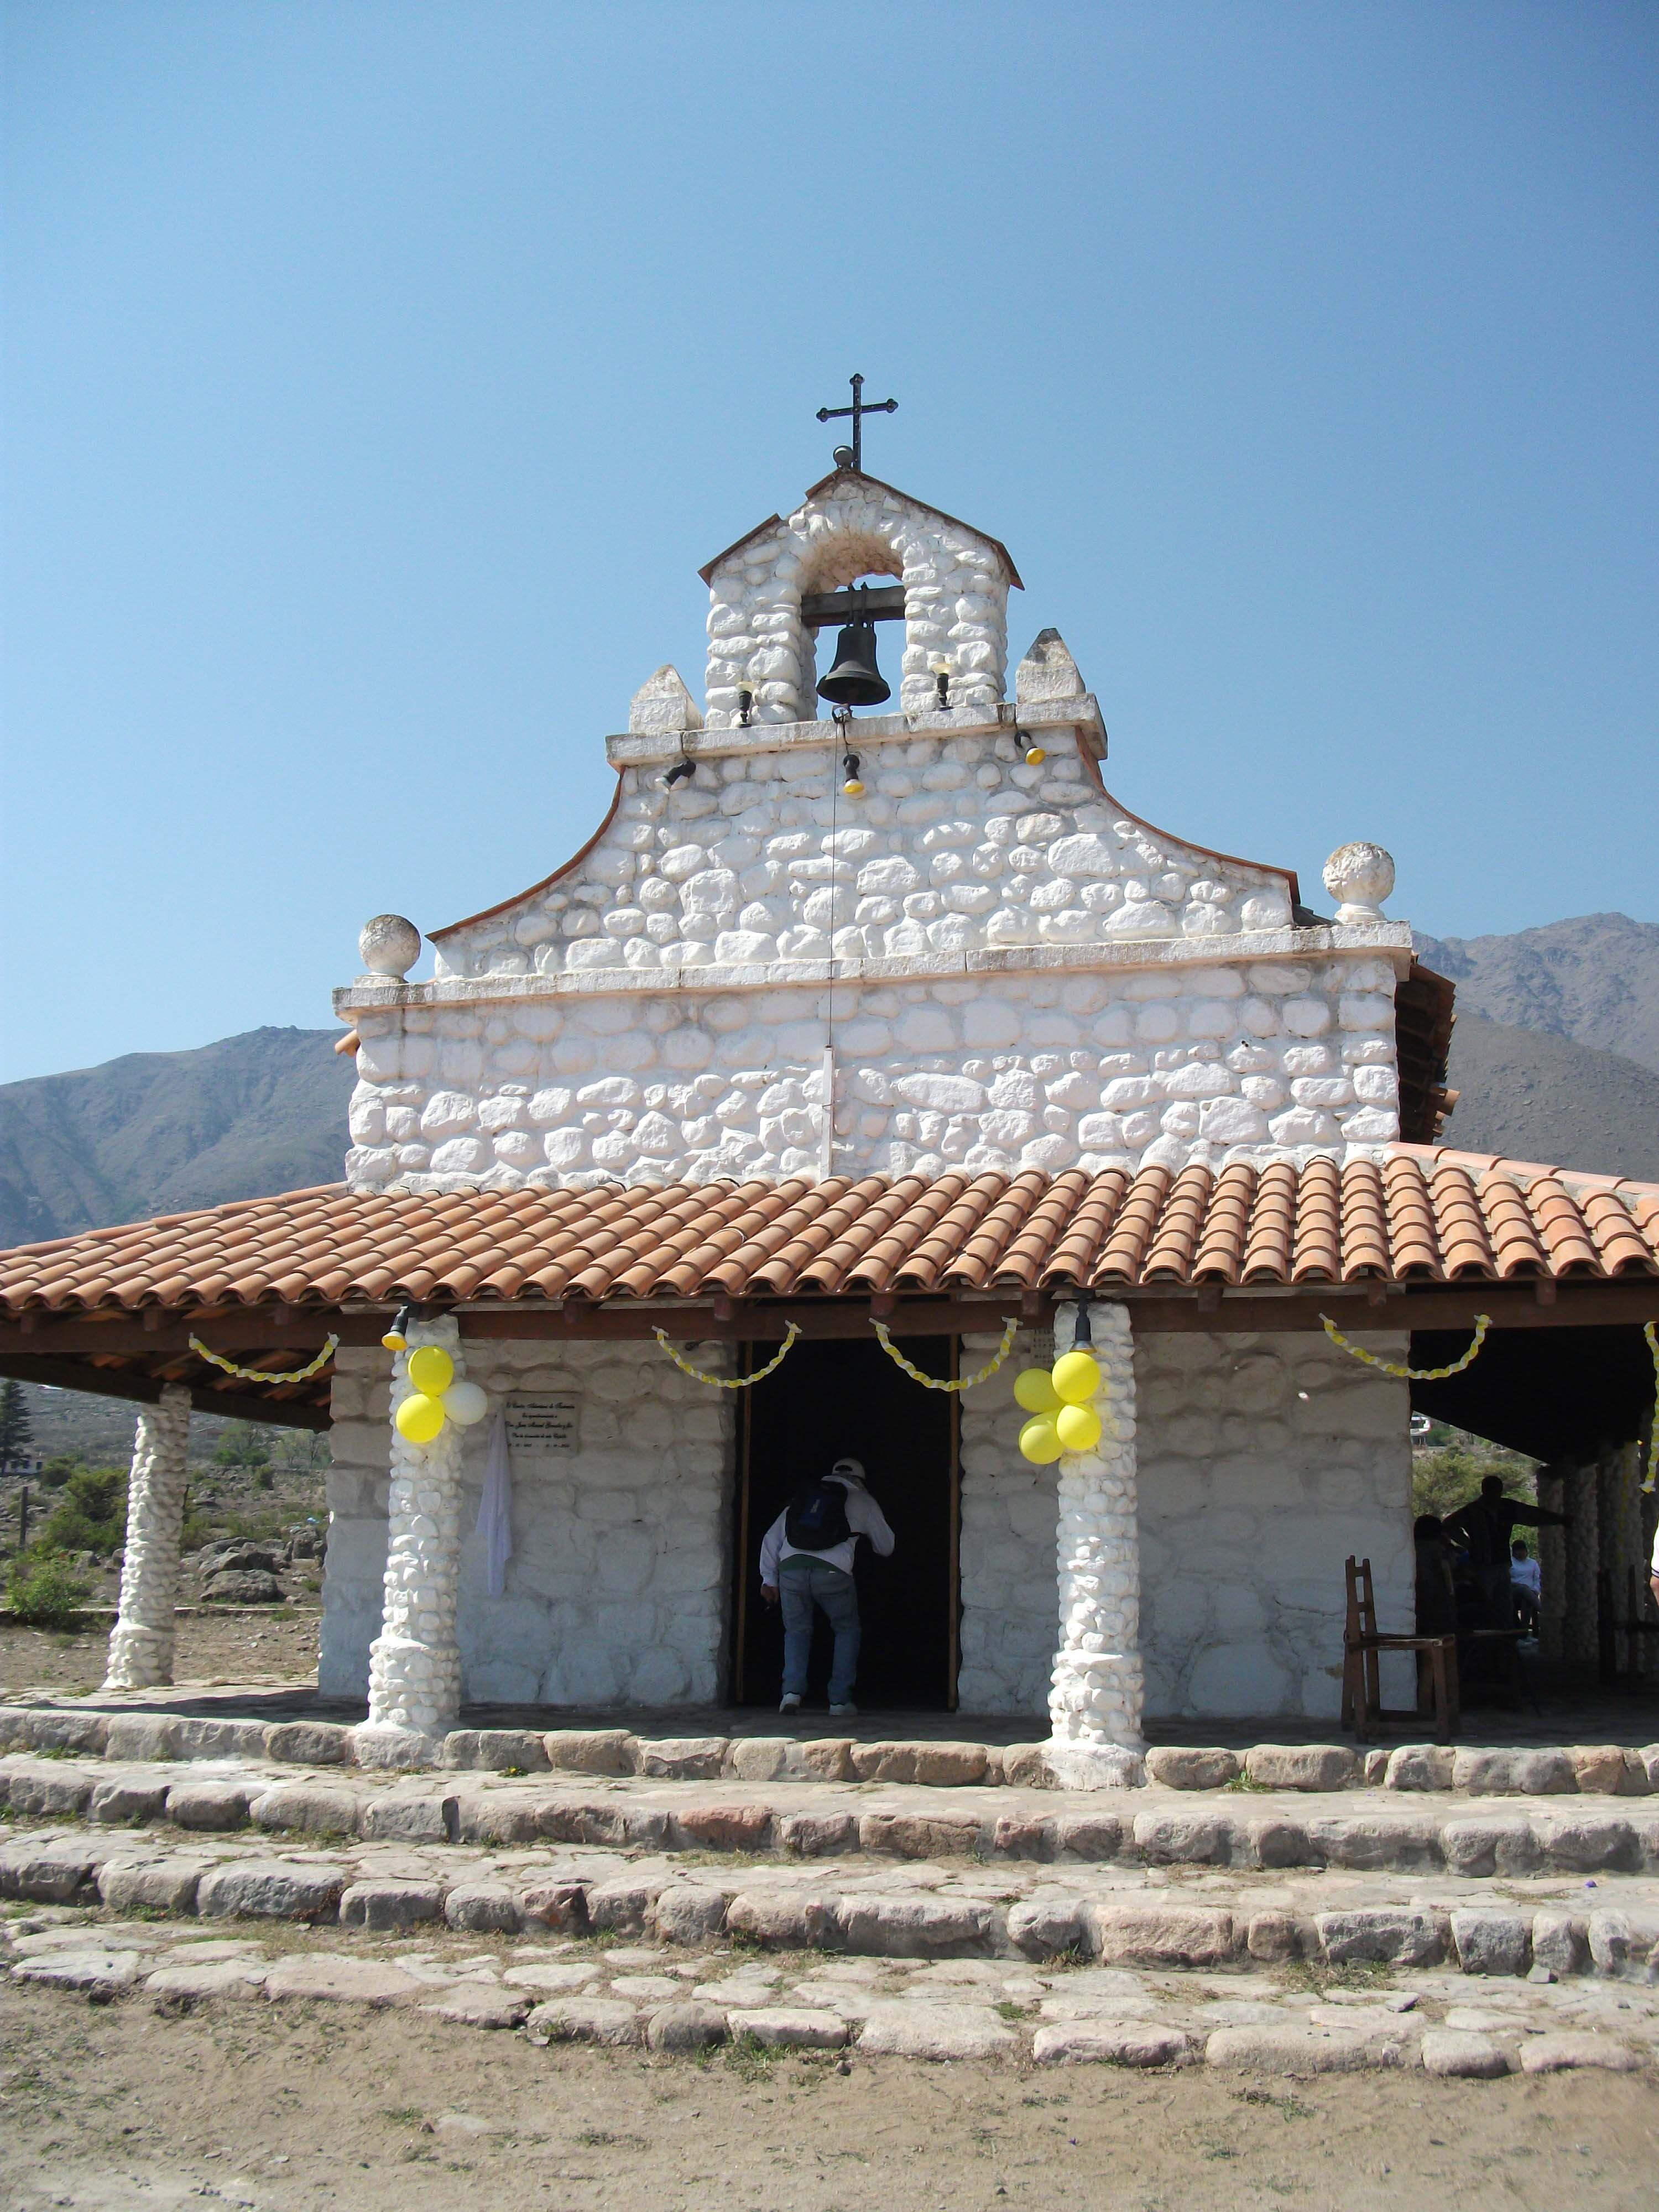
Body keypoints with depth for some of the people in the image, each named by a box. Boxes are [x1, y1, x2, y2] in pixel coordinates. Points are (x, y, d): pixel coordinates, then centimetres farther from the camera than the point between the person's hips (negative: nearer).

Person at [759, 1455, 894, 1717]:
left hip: (791, 1567, 2)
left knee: (797, 1630, 20)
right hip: (832, 1571, -2)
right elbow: (886, 1548, 30)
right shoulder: (862, 1500, 22)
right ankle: (840, 1699, 12)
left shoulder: (803, 1496, 29)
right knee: (847, 1630, 19)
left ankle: (792, 1691, 1)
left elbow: (772, 1537, 22)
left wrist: (769, 1579, 21)